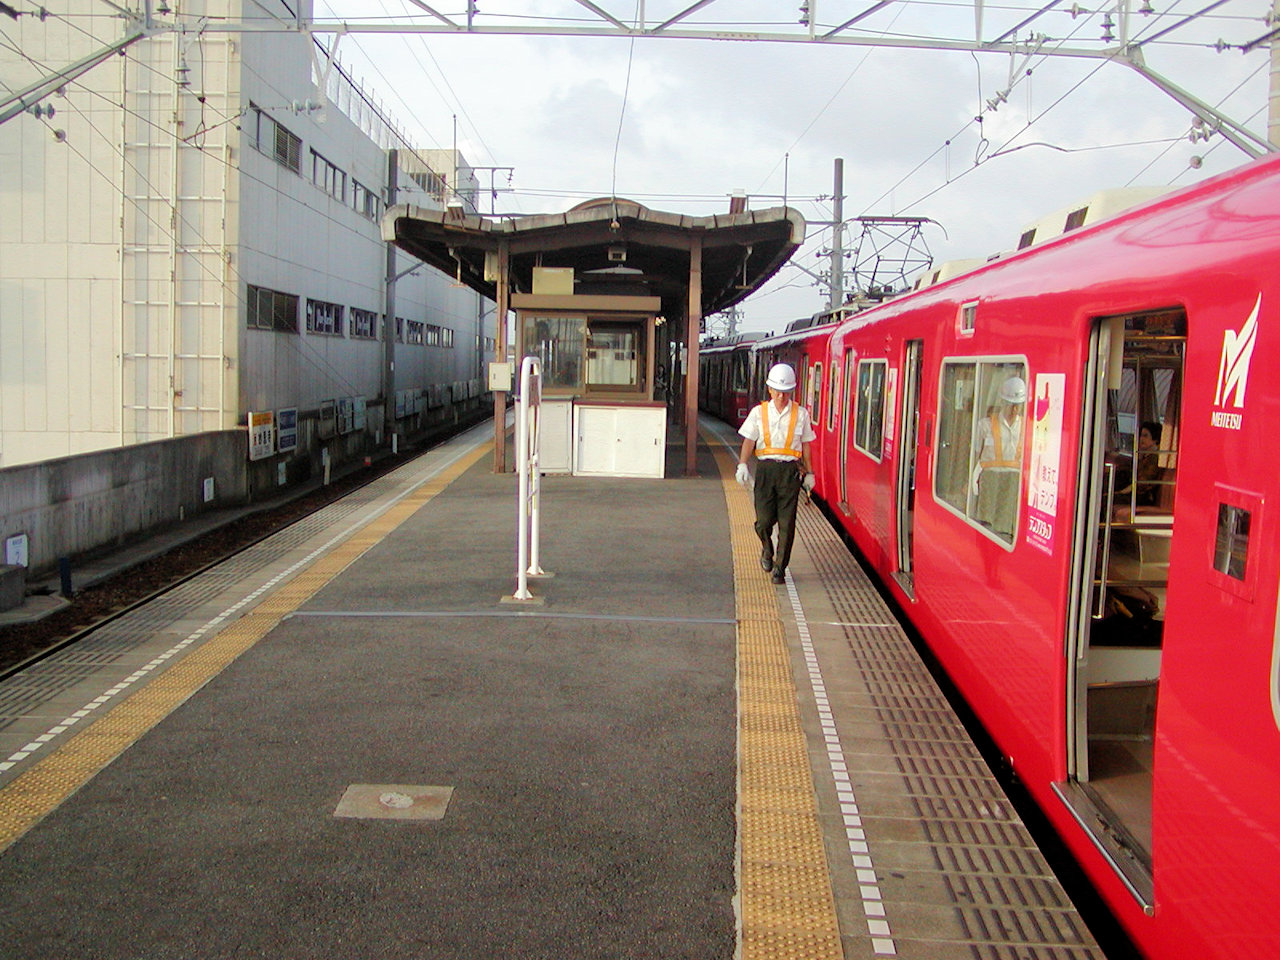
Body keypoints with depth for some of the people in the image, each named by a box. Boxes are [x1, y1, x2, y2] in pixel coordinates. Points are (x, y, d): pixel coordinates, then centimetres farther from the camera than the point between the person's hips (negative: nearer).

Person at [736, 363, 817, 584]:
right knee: (764, 519, -4)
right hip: (766, 468, 0)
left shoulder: (801, 414, 8)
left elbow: (805, 445, 12)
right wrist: (742, 465, -12)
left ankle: (779, 568, 9)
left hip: (790, 470, 0)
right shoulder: (759, 412, 7)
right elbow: (749, 441, 3)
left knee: (787, 523, -2)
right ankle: (767, 550, 29)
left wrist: (808, 473, 11)